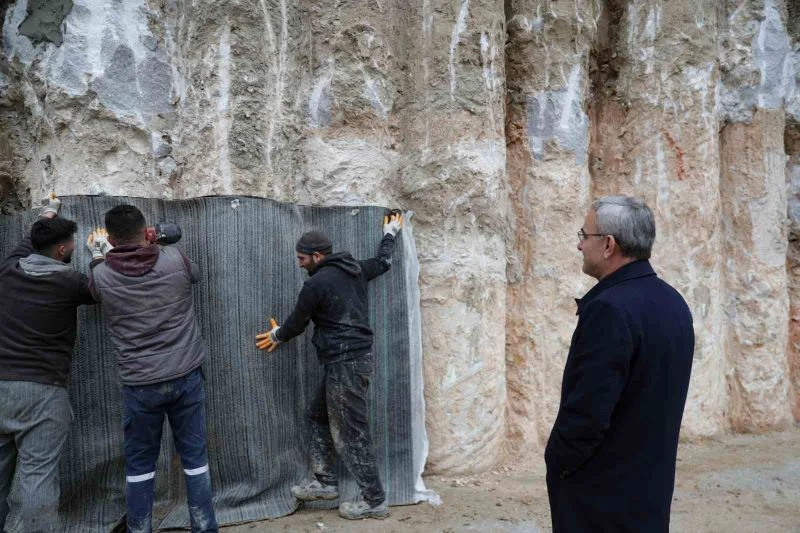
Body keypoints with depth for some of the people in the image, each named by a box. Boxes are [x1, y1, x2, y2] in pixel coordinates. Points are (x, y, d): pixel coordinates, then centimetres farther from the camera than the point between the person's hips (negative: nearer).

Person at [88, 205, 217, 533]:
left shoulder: (100, 276, -6)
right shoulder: (175, 260, -7)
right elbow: (195, 275, 17)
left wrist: (95, 253, 34)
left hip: (139, 384, 0)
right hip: (187, 376, 1)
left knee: (139, 463, 16)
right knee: (195, 456, 11)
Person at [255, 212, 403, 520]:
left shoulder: (317, 284, -13)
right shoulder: (354, 270, 10)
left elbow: (297, 322, 1)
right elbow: (383, 263, 29)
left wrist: (277, 336, 22)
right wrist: (390, 234, 46)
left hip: (345, 363, -10)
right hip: (355, 358, 10)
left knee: (352, 432, -1)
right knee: (316, 416, 20)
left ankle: (374, 501, 8)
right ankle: (324, 482, 28)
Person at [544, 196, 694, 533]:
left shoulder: (610, 308, -24)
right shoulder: (672, 302, 4)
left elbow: (587, 410, -25)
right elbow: (660, 398, 11)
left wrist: (557, 463, -8)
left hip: (601, 493, -8)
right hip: (651, 484, 8)